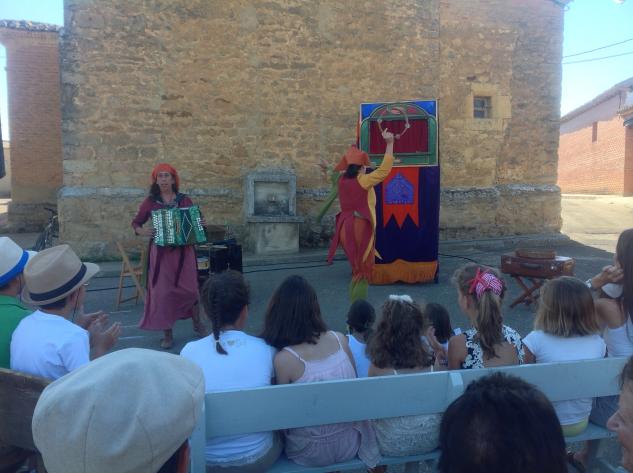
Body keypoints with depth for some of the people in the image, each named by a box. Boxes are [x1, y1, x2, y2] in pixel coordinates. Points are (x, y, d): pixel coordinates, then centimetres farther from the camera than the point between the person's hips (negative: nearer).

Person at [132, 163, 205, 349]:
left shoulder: (184, 200, 4)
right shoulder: (150, 201, 2)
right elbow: (135, 223, 8)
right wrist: (141, 231, -12)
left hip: (183, 251, 1)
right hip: (161, 252, 0)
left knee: (189, 287, 4)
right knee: (163, 291, 0)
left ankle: (197, 323, 27)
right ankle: (167, 333, 13)